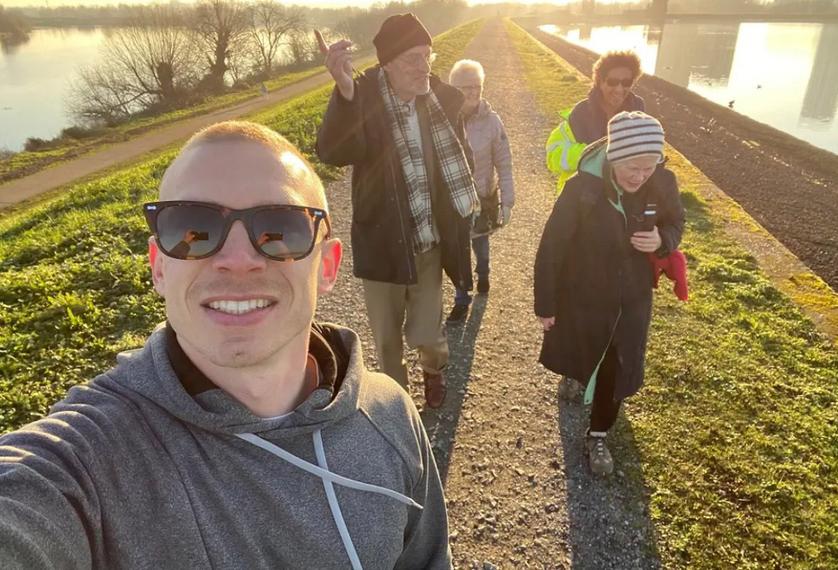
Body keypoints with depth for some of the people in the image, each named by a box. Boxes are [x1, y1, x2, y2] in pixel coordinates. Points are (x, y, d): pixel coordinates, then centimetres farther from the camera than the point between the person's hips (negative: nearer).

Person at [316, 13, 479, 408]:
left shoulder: (443, 99, -6)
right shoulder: (363, 100, -15)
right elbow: (333, 152, -36)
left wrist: (465, 197, 3)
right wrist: (344, 91, -50)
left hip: (430, 241, 2)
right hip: (383, 242, -1)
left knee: (425, 333, 8)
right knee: (386, 336, 13)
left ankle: (434, 369, 45)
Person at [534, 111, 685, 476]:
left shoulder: (663, 183, -15)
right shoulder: (582, 188, -26)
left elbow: (675, 224, 5)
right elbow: (552, 248, -17)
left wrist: (662, 241, -21)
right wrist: (545, 304, -11)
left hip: (632, 299, 2)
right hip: (582, 297, -2)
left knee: (617, 371, 9)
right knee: (578, 361, 22)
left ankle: (598, 437, 32)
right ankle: (578, 378, 60)